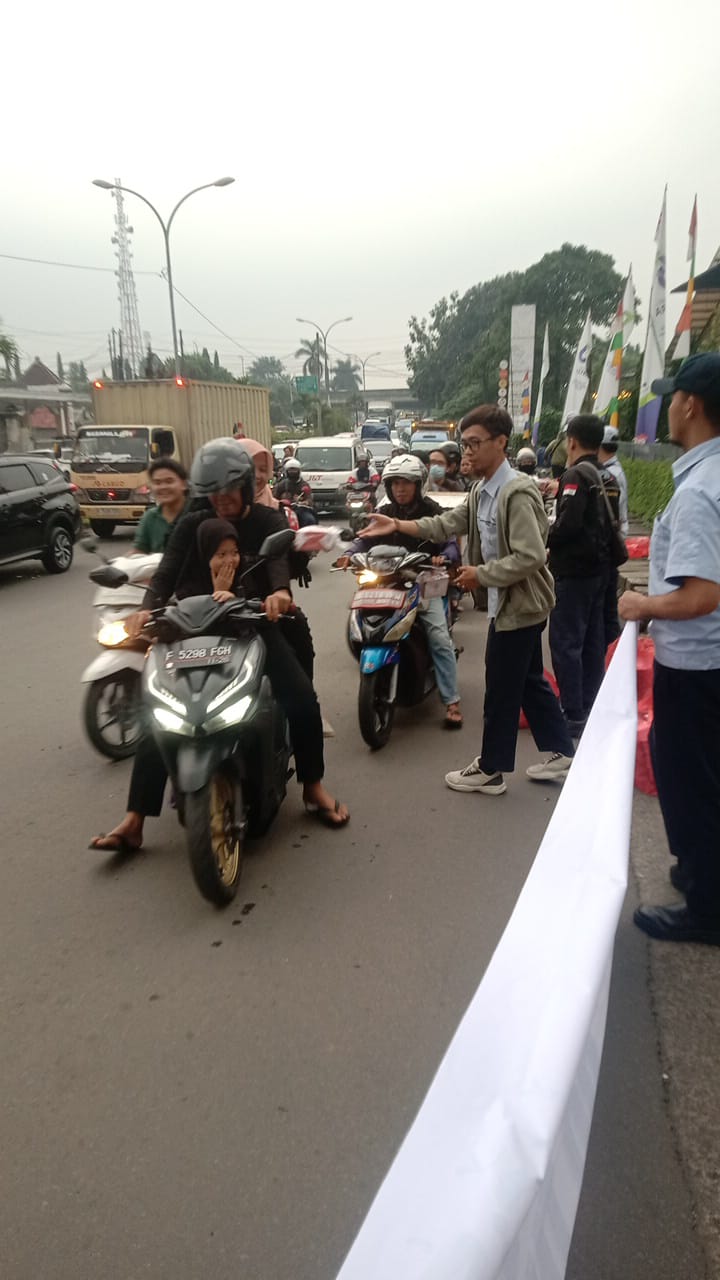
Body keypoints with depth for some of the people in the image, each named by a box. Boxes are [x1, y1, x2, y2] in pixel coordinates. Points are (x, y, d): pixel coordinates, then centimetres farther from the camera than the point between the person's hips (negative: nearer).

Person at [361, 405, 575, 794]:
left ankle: (490, 770, 15)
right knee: (529, 682, 17)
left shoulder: (517, 492, -22)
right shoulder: (481, 490, 11)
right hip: (510, 602, 10)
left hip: (518, 604, -10)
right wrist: (398, 525, -2)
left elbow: (530, 557, -27)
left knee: (501, 690, 1)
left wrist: (481, 575, -20)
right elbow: (448, 523, 8)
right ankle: (560, 754, 28)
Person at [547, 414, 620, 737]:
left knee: (566, 642, -5)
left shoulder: (576, 475, -14)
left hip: (574, 569, -9)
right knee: (592, 641, 14)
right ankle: (591, 708, 22)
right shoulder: (607, 478, 12)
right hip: (600, 566, 9)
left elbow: (568, 523, -24)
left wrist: (546, 541, -6)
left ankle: (573, 716, -3)